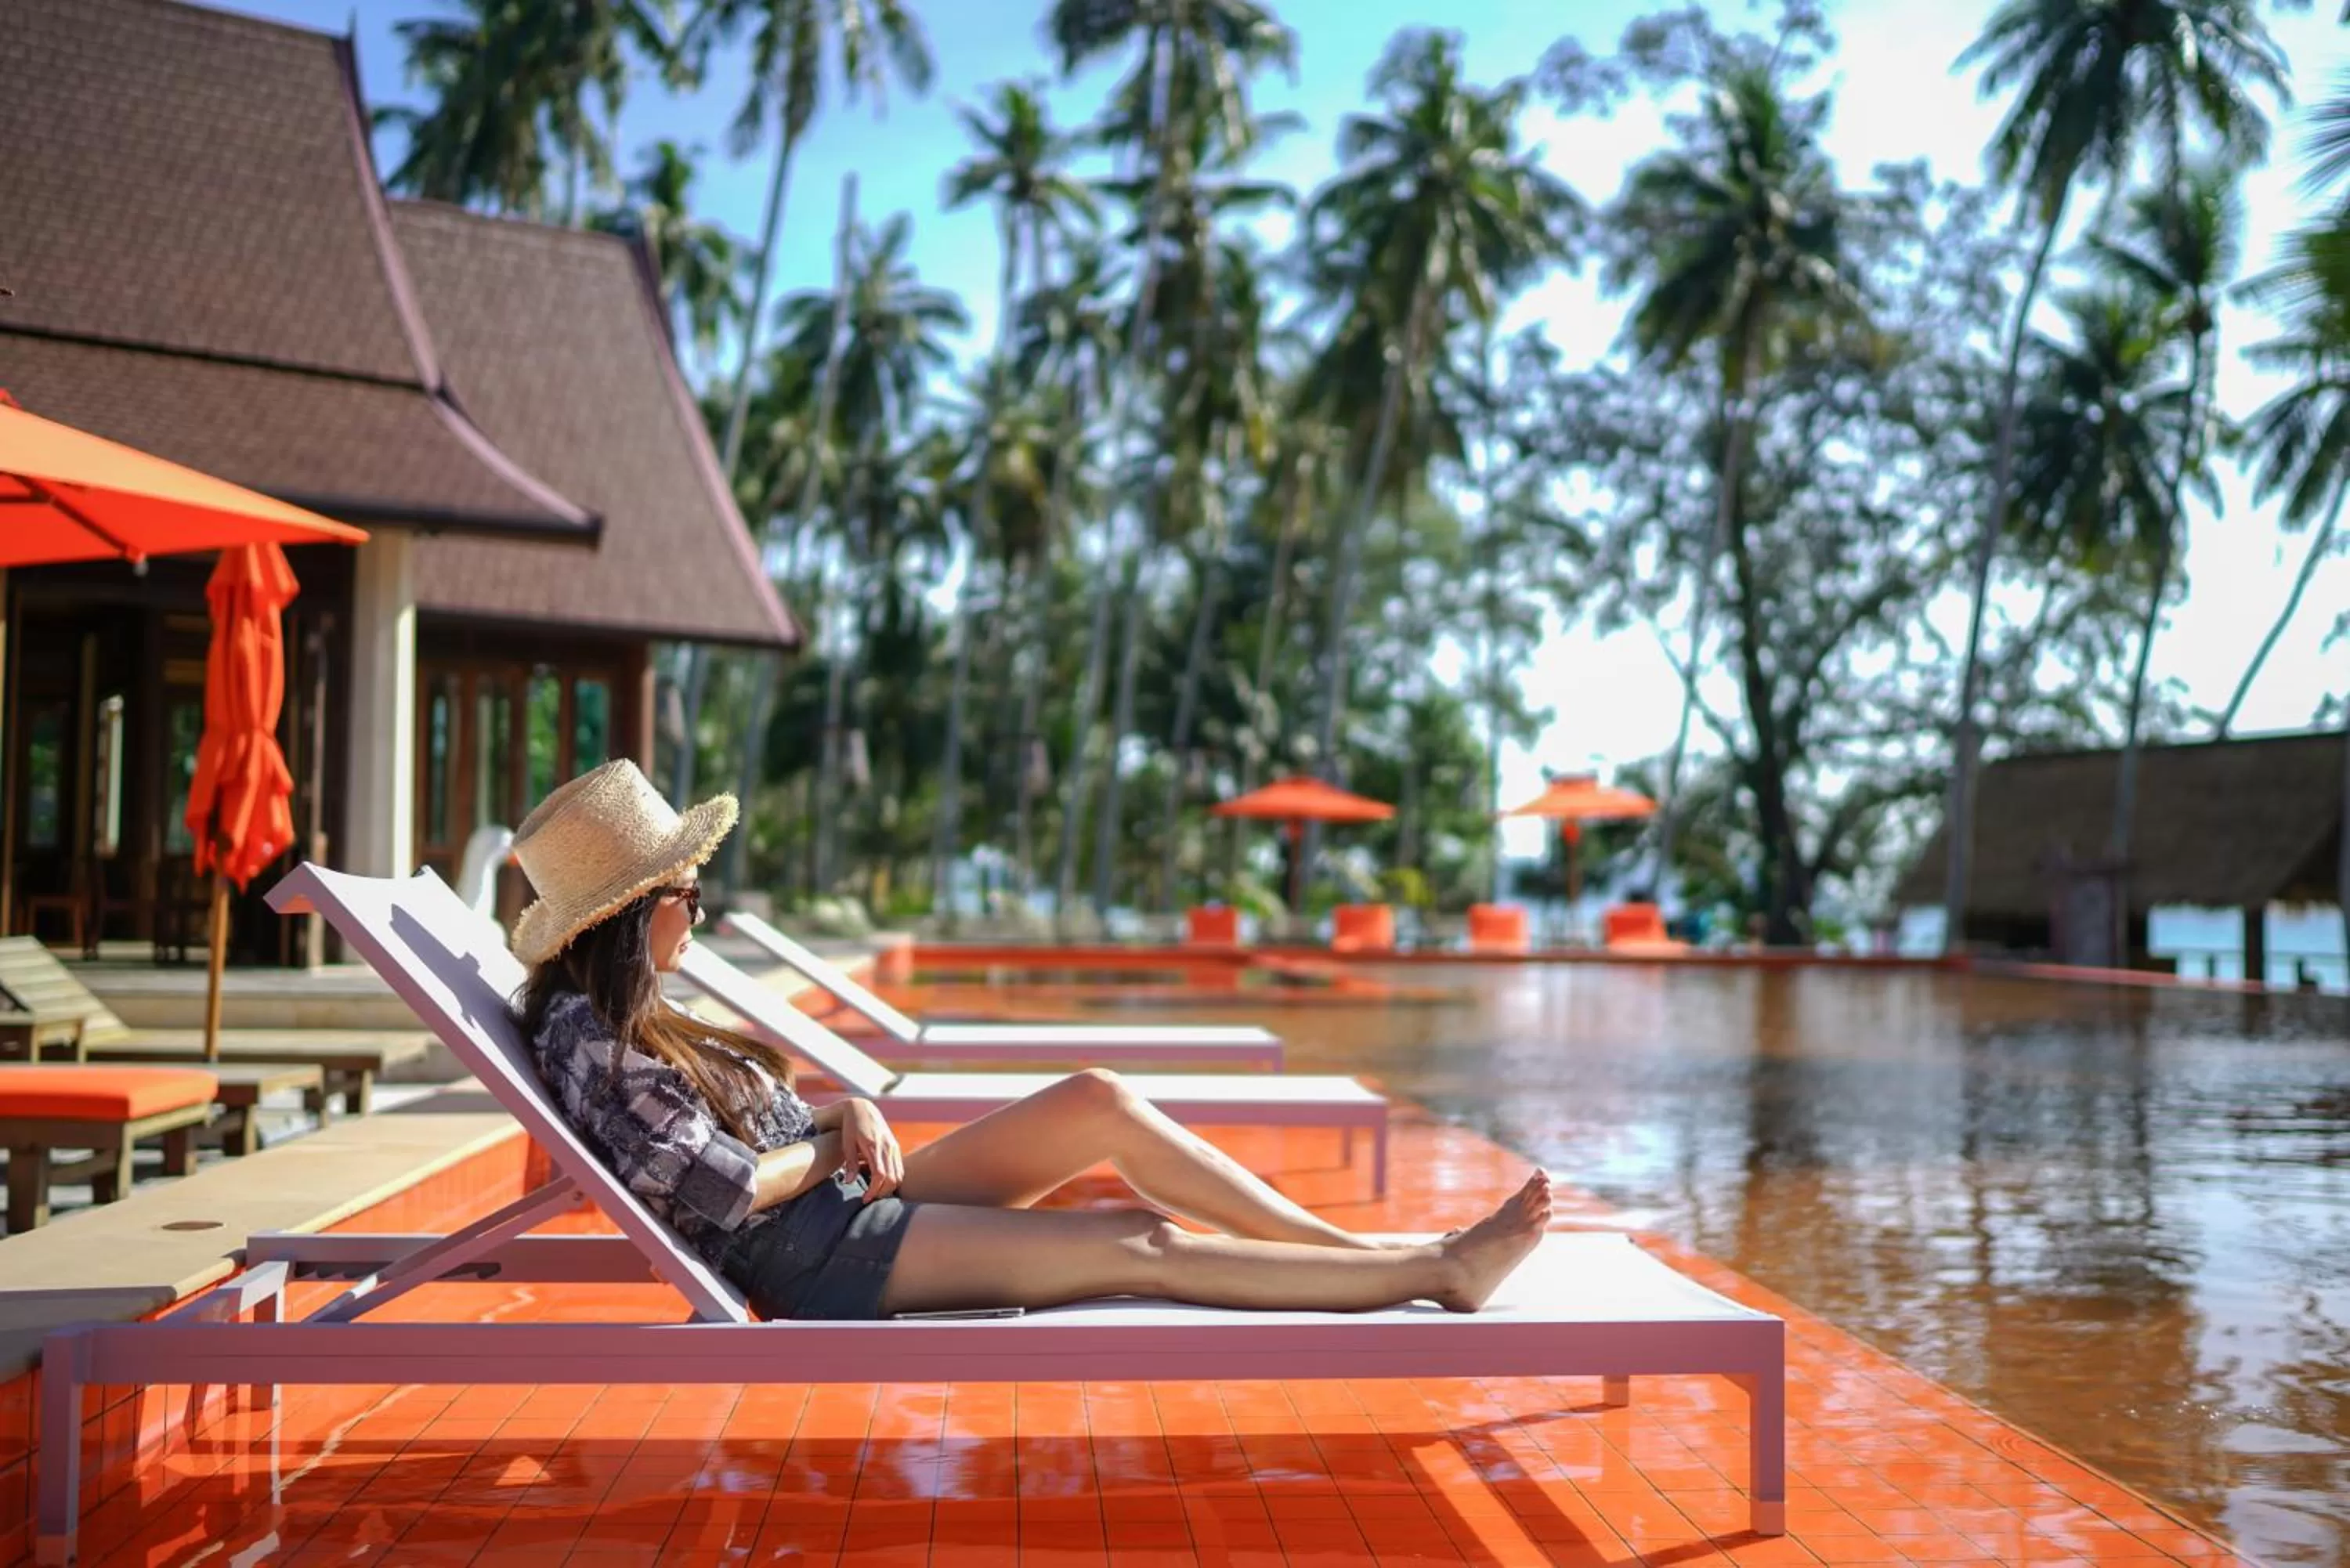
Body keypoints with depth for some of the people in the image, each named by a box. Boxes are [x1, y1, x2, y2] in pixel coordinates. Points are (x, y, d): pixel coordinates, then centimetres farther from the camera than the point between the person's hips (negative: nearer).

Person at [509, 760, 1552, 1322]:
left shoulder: (621, 1018, 13)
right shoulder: (584, 1039, -16)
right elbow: (725, 1189, -21)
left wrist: (850, 1115, -4)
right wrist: (832, 1147, -4)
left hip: (852, 1204, 9)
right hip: (813, 1259, -9)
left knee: (1102, 1103, -6)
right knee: (1145, 1249, -14)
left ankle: (1363, 1251, -3)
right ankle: (1438, 1270, -6)